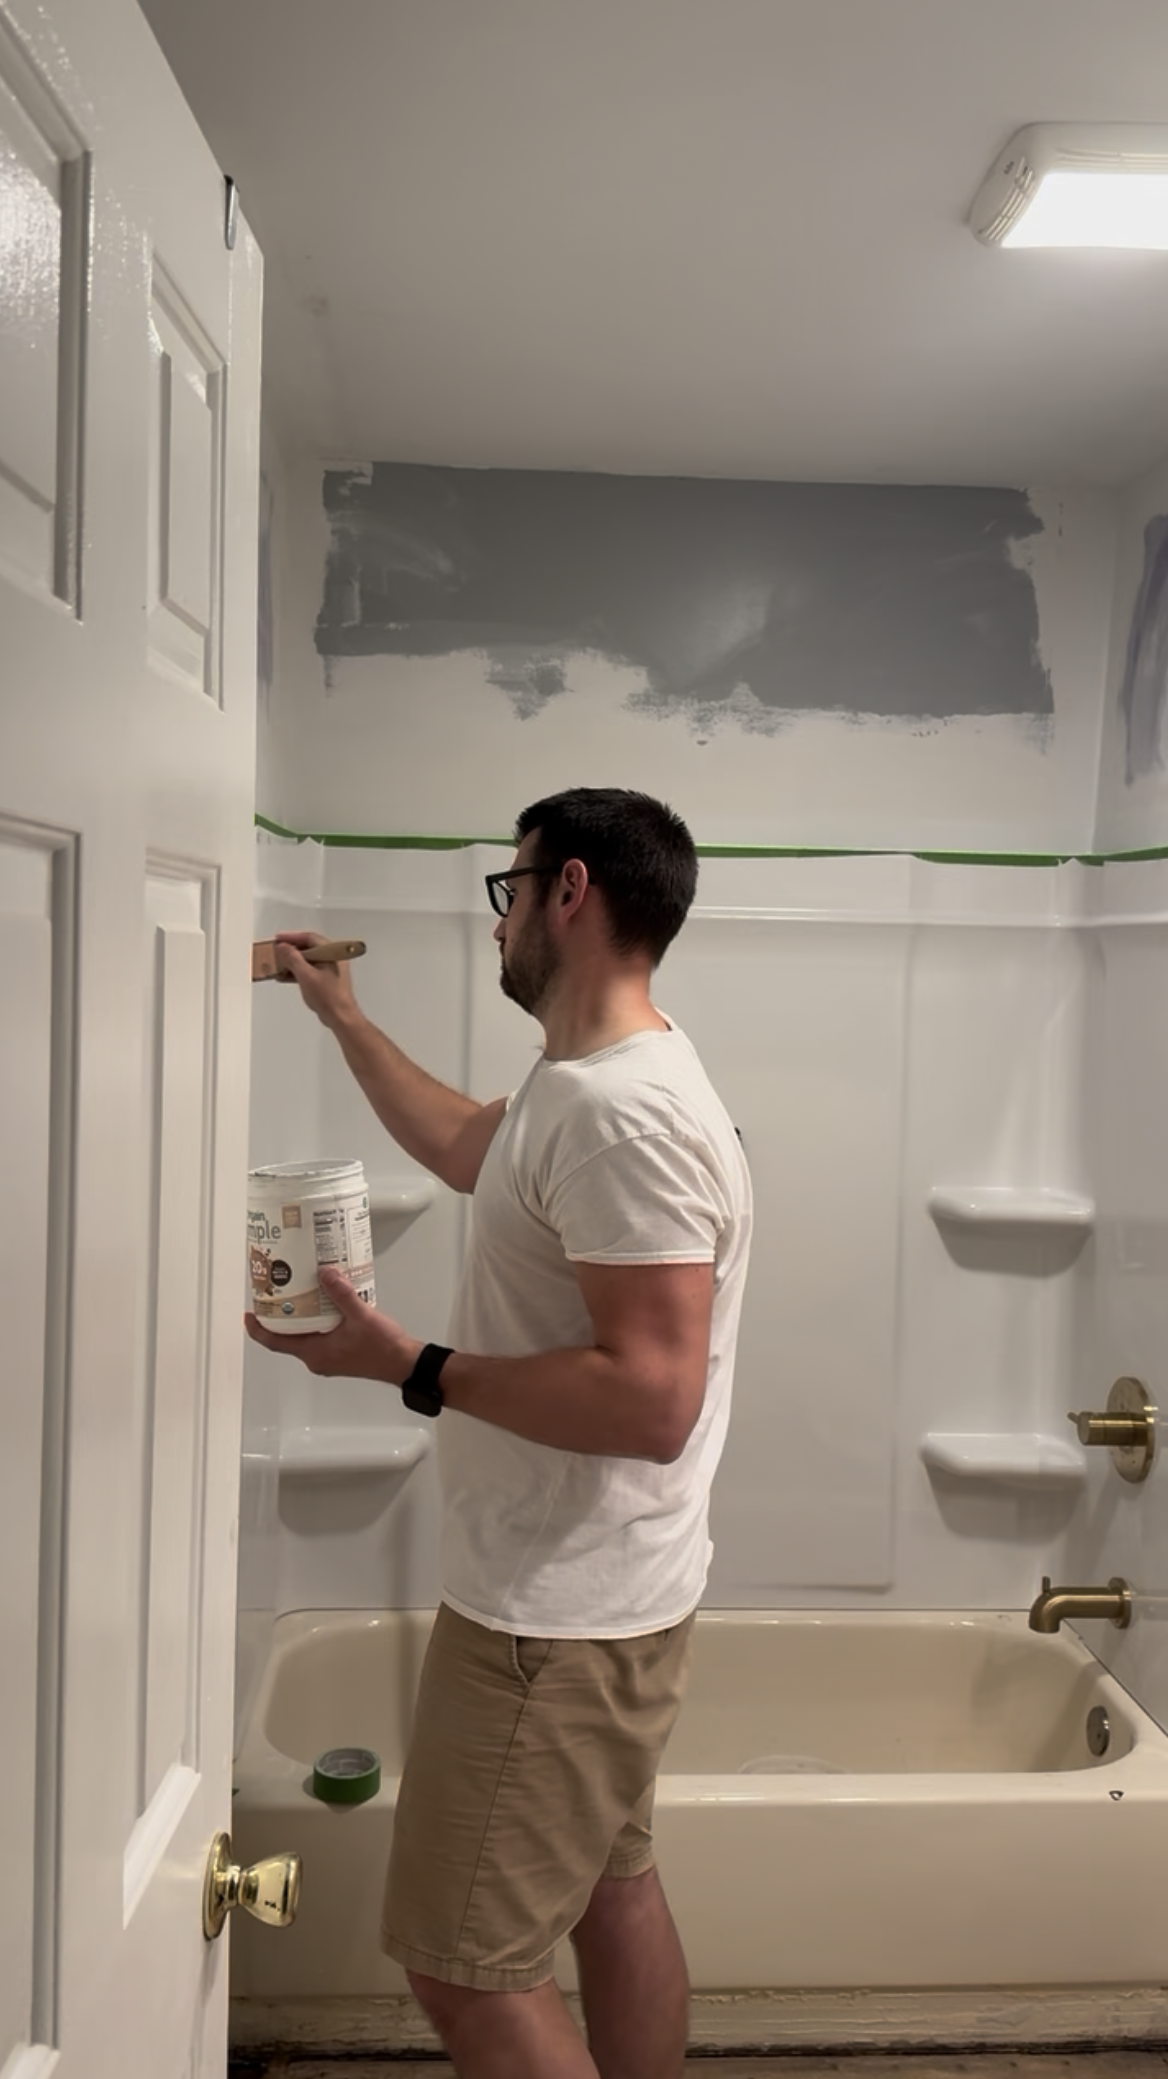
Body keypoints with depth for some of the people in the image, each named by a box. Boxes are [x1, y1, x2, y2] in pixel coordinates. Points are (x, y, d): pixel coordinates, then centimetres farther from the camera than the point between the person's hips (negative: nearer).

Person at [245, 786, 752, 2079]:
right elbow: (467, 1147, 27)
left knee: (465, 1968, 2)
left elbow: (650, 1400, -30)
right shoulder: (585, 1085, 8)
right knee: (608, 1884, 23)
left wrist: (409, 1367, -23)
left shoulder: (626, 1113, -26)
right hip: (593, 1594, 10)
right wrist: (342, 1016, 28)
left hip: (558, 1617, -10)